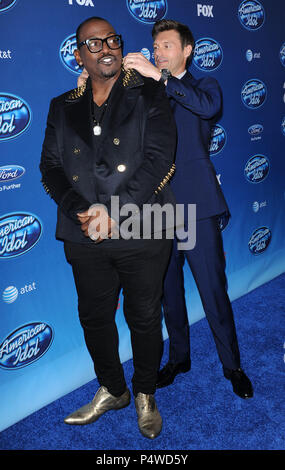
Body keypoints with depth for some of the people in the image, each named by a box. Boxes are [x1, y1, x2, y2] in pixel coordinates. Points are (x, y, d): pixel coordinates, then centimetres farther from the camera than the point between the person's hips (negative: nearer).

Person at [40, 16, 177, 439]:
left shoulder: (149, 94, 2)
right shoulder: (63, 107, 11)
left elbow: (160, 158, -10)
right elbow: (51, 167, 5)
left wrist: (114, 213, -17)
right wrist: (83, 211, -13)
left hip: (141, 234, -3)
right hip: (86, 239, 4)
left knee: (145, 318, 11)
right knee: (94, 318, 16)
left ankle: (145, 395, 36)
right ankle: (112, 390, 41)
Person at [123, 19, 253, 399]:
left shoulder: (204, 87, 7)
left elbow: (209, 106, -18)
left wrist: (160, 76, -23)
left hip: (197, 207, -3)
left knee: (214, 292, 1)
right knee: (169, 291, 14)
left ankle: (232, 365, 21)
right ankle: (179, 357, 33)